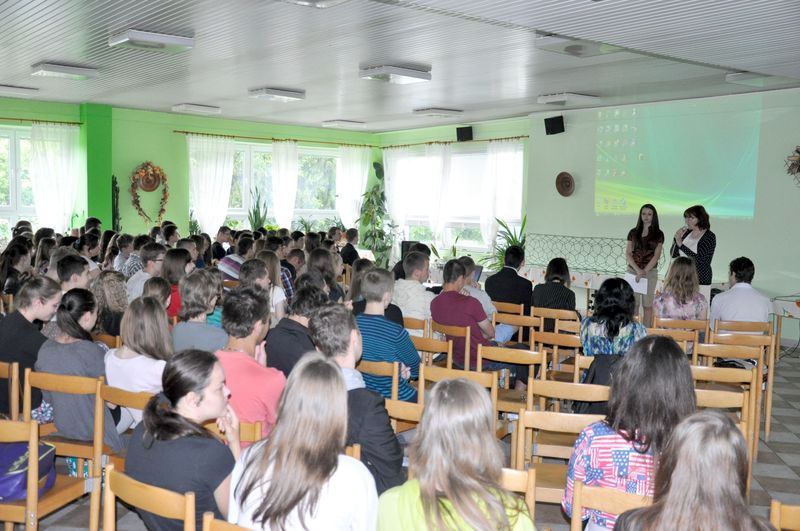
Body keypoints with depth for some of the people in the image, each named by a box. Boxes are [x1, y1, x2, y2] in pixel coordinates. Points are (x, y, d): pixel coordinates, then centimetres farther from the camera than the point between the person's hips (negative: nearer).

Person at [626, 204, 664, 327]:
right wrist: (638, 270, -10)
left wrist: (644, 271, -13)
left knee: (647, 305, 0)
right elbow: (628, 254, 3)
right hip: (633, 270, 2)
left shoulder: (658, 234, 4)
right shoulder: (633, 232, 8)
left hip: (650, 272, -1)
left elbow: (656, 256, -3)